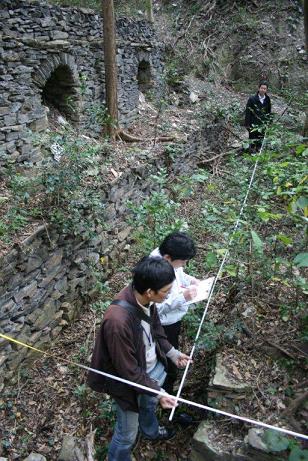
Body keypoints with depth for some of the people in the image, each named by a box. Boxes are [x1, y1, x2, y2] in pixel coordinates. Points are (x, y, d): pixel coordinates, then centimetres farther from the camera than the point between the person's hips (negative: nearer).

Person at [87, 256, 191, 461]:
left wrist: (172, 352, 3)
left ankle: (151, 430, 68)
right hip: (128, 381, -7)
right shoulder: (118, 321, -42)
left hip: (153, 366, 8)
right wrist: (158, 392, -23)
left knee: (149, 403, 36)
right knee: (127, 434, 17)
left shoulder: (144, 299, -20)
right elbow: (129, 371, -29)